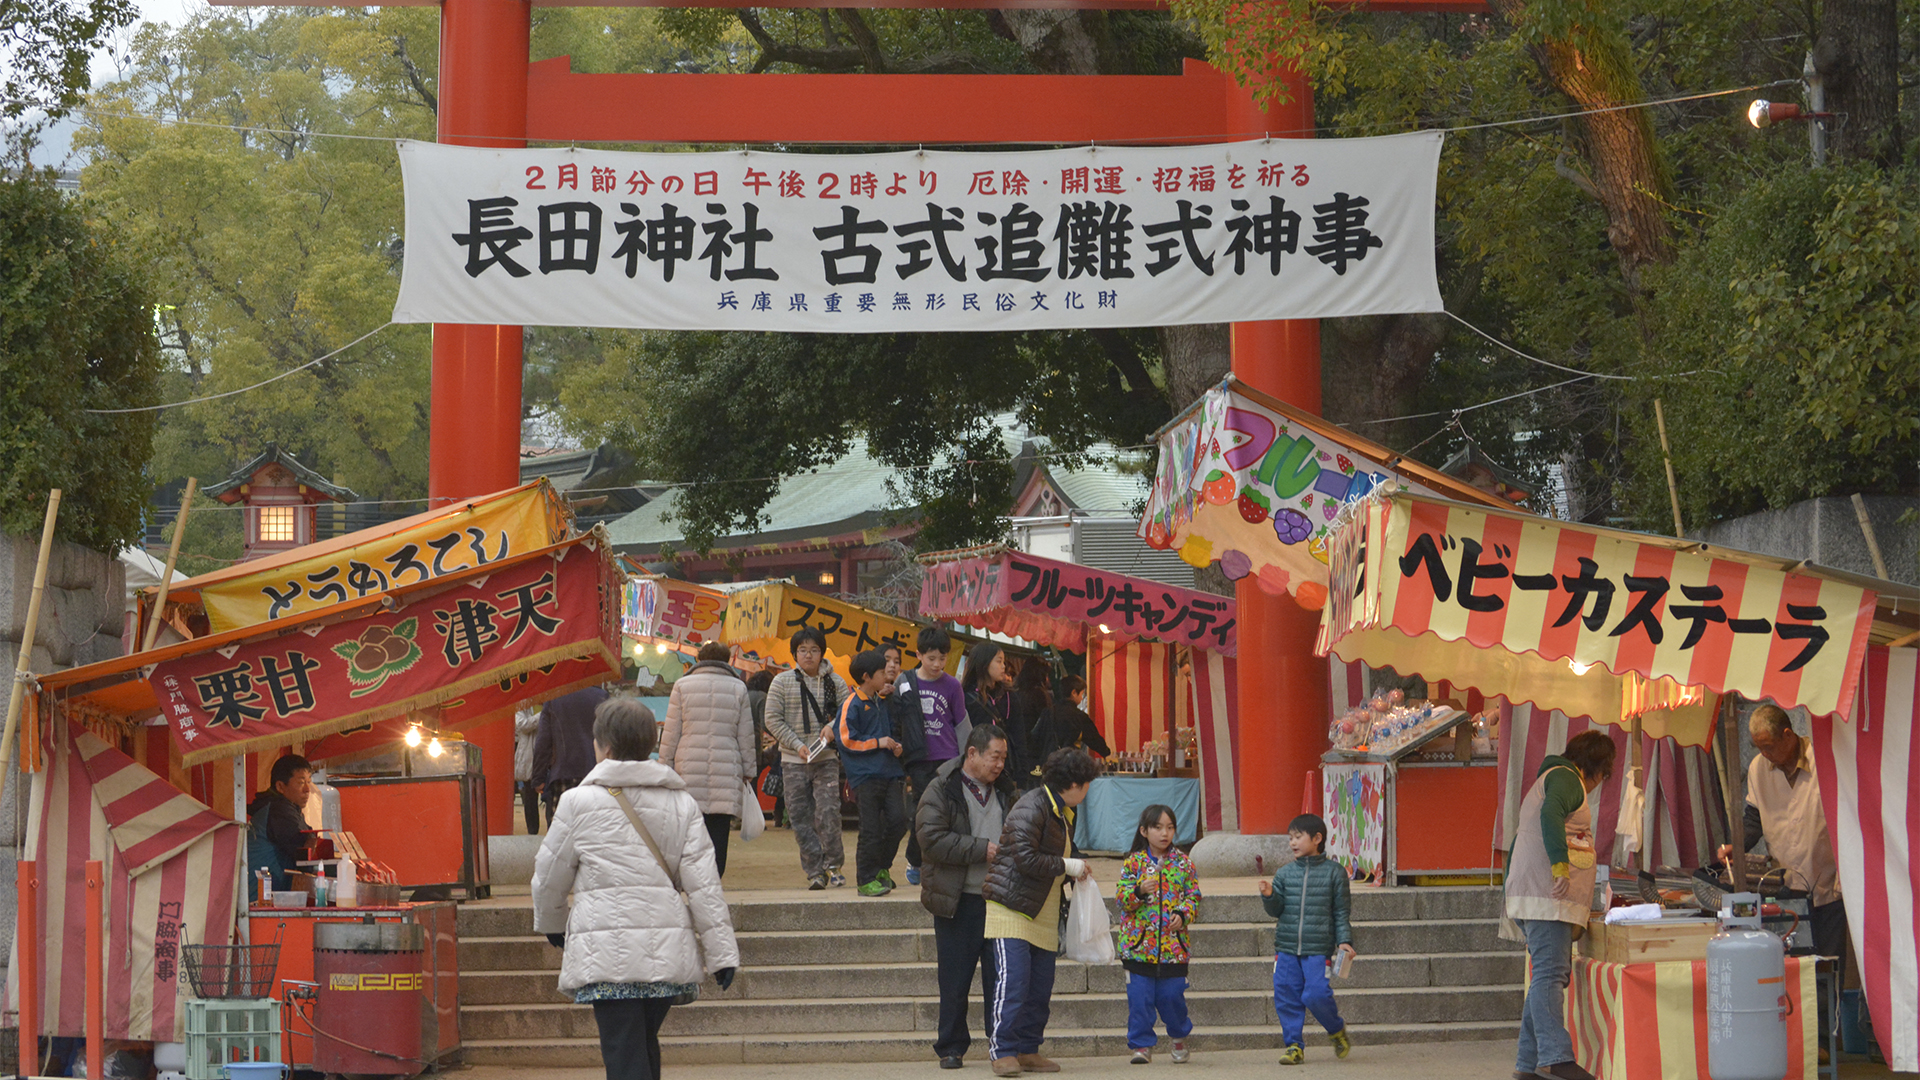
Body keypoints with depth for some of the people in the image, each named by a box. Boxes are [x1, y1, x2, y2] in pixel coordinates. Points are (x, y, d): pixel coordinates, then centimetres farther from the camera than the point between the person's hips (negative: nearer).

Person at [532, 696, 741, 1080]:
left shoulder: (578, 801, 0)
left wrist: (553, 927, 29)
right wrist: (722, 953, 6)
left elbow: (549, 877, 9)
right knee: (644, 1045, 20)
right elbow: (703, 883, 3)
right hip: (667, 948, 4)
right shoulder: (681, 803, 8)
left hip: (606, 950, -4)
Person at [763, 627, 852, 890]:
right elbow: (773, 720, -1)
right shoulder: (782, 682, 2)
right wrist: (797, 745, -11)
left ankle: (833, 865, 2)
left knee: (828, 814, -11)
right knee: (801, 819, -1)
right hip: (793, 761, 0)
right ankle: (814, 870, 6)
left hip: (826, 759, 0)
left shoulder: (835, 682, 6)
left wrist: (833, 727, -14)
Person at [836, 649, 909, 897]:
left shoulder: (882, 703, 17)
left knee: (897, 820, -3)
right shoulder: (852, 704, -6)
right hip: (865, 776, -7)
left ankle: (882, 867, 16)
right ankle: (866, 879, 3)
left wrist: (895, 745, 9)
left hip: (889, 773, 7)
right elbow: (846, 739, -12)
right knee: (871, 829, -6)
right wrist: (878, 743, -11)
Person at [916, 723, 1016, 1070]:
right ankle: (951, 1048, 11)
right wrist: (981, 849, -16)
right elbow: (931, 839, -16)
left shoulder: (1005, 791, 13)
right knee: (955, 980, 2)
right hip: (958, 901, -4)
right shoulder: (941, 790, -4)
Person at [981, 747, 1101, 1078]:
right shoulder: (1031, 808, -14)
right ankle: (1002, 1052, -10)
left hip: (1043, 915, 9)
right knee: (1012, 981, -13)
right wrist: (1066, 866, -14)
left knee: (1040, 986, 6)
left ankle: (1028, 1051, 12)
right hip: (1012, 910, -9)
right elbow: (1024, 858, -23)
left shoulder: (1062, 814, 17)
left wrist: (1074, 873, 12)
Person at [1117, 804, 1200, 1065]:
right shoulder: (1133, 862, 2)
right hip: (1139, 943, -1)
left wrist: (1182, 915, -10)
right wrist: (1139, 891, -22)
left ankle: (1179, 1036, 28)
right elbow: (1123, 899, -2)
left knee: (1172, 995, 3)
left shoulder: (1183, 862, 6)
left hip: (1173, 944, 1)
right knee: (1140, 997, -2)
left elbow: (1193, 896, 8)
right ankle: (1142, 1045, 9)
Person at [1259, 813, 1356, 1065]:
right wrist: (1269, 896, -13)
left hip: (1318, 948, -4)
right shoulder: (1284, 873, 9)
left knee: (1316, 994, -12)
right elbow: (1276, 910, 7)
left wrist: (1344, 941, -5)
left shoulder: (1333, 872, 2)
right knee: (1286, 995, -1)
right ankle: (1294, 1045, 9)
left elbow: (1341, 911, 4)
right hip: (1286, 946, 4)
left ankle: (1337, 1030, 15)